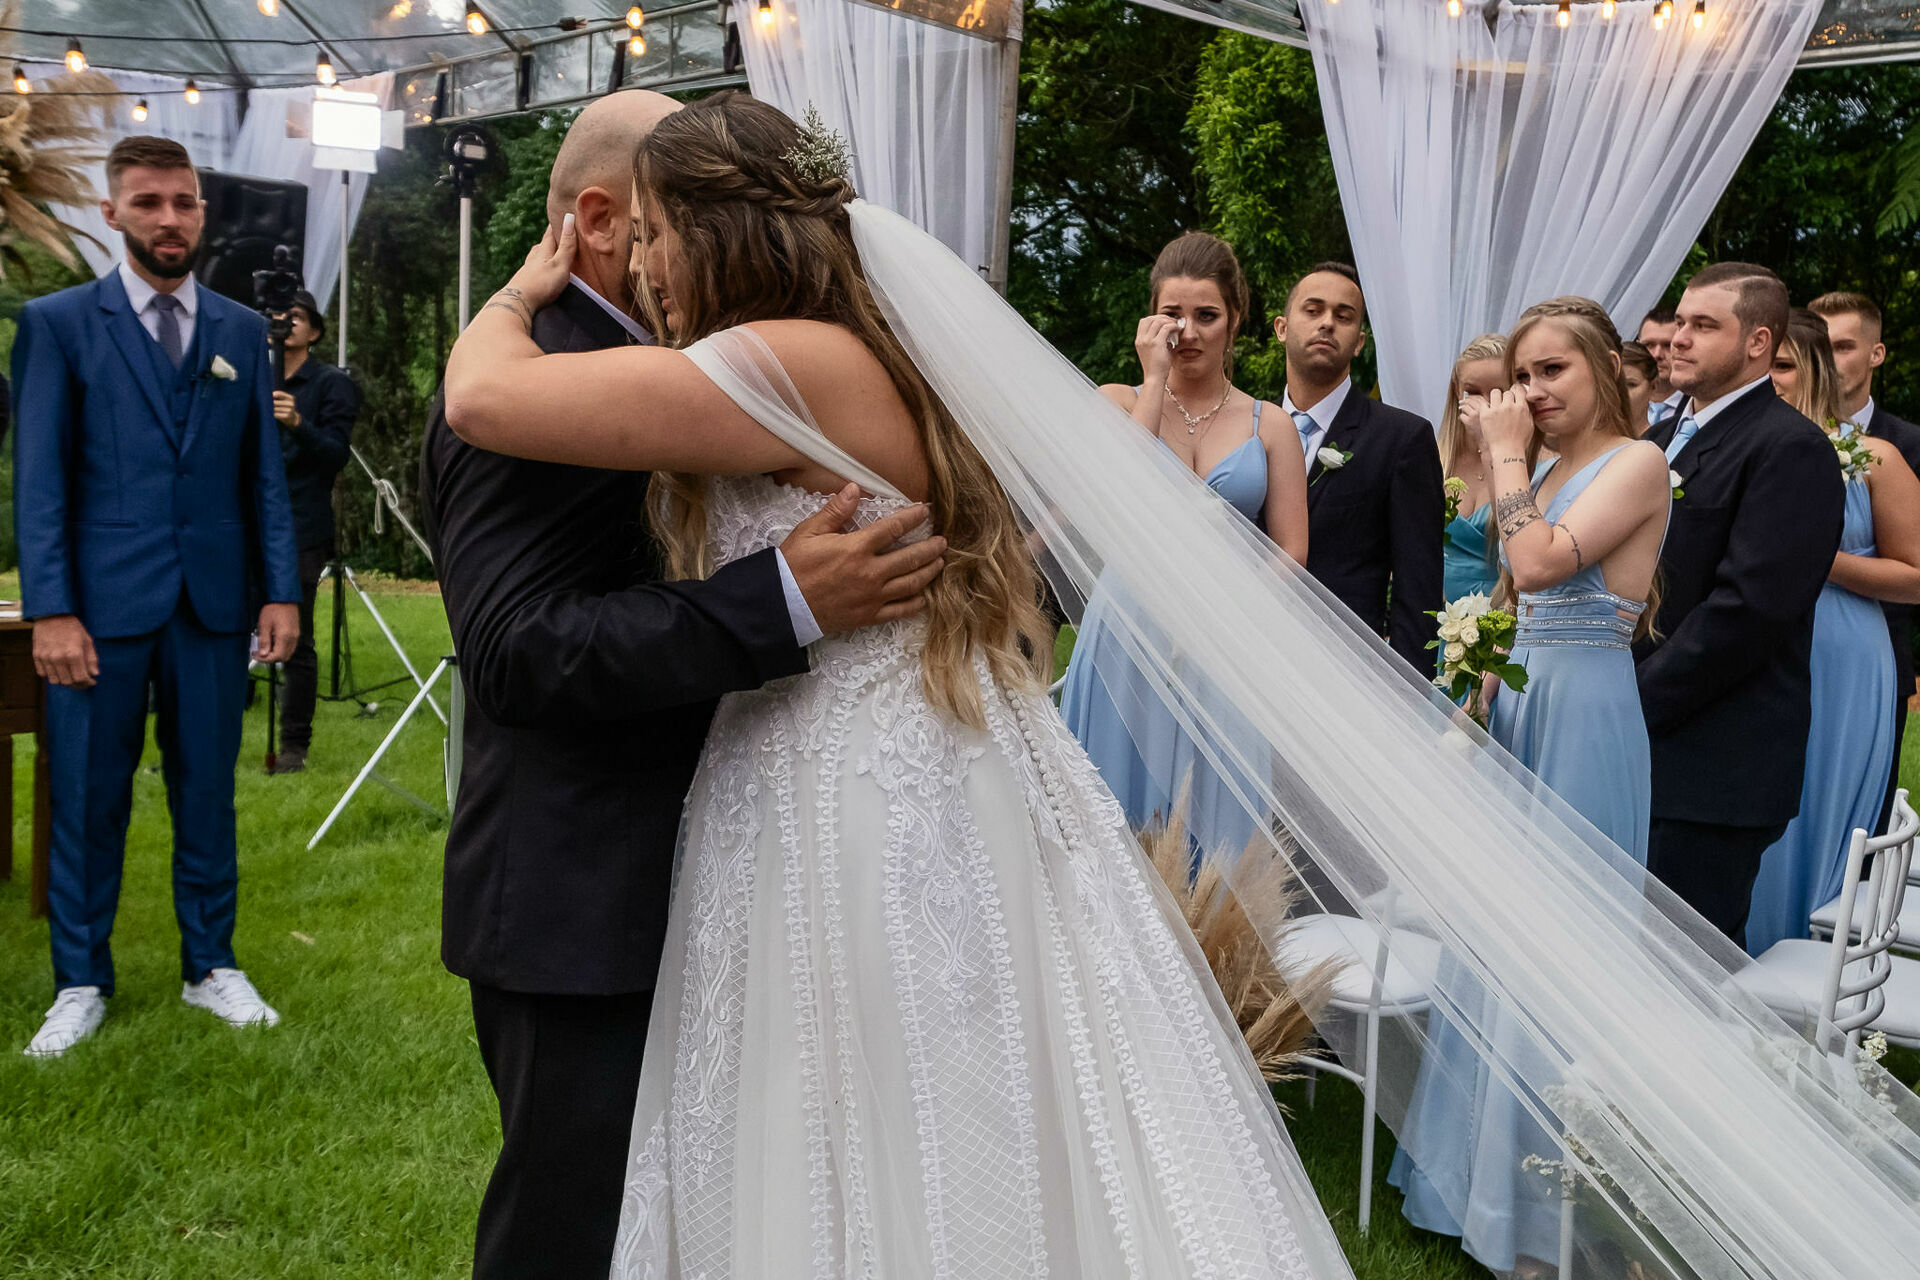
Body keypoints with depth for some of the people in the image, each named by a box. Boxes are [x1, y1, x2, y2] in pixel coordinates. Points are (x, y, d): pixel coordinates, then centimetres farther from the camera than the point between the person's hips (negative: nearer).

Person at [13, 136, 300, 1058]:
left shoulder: (241, 331, 11)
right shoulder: (58, 322, 2)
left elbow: (264, 473, 11)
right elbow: (39, 479, -2)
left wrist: (281, 591, 3)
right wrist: (50, 610, -10)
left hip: (214, 602, 3)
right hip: (102, 604, -2)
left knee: (208, 793, 10)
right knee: (89, 799, 5)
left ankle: (211, 965, 23)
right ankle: (81, 982, 19)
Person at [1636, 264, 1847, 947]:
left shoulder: (1790, 448, -10)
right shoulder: (1662, 439, 17)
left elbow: (1747, 608, -19)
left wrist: (1637, 708, -15)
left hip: (1712, 765, -8)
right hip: (1633, 750, 8)